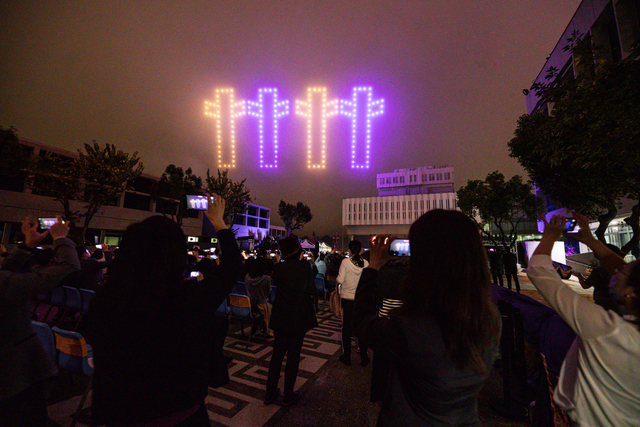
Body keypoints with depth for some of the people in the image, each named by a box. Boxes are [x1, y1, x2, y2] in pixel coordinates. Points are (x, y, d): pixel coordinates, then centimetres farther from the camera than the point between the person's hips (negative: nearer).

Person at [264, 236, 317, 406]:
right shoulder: (305, 265, -13)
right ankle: (288, 395, 26)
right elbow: (311, 289, -1)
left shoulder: (278, 268, -10)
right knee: (293, 356, 13)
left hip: (281, 319, 2)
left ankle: (270, 393, 31)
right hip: (299, 318, -2)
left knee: (277, 354, 18)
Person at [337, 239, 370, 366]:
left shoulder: (345, 262, -14)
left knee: (346, 327, 12)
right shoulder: (365, 263, -7)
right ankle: (364, 358, 24)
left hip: (347, 298, -2)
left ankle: (346, 357, 22)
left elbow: (340, 280, -15)